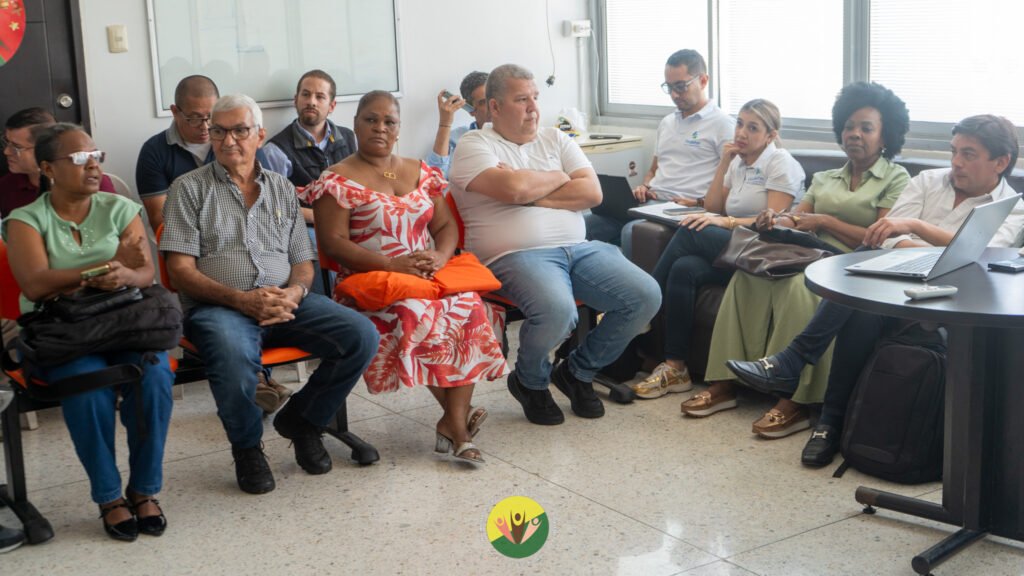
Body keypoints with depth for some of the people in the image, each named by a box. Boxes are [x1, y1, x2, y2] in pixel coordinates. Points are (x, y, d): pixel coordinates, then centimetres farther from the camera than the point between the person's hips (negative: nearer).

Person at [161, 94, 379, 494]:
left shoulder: (282, 189, 20)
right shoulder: (190, 188, 7)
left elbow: (303, 261, 18)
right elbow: (181, 270, -2)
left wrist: (294, 291, -7)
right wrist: (240, 299, -16)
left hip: (285, 302, 4)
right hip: (217, 307, -4)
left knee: (361, 336, -19)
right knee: (234, 355, -39)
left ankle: (301, 419, 6)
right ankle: (247, 447, -7)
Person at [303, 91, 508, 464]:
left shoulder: (421, 173, 18)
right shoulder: (338, 180, 2)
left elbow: (447, 226, 16)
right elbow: (333, 242, -7)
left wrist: (439, 256, -9)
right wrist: (393, 265, -18)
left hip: (430, 275, 4)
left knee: (469, 305, -27)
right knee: (417, 313, -35)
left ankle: (453, 421, -25)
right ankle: (458, 415, -20)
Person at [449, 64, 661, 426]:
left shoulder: (556, 140, 20)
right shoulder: (474, 145, 4)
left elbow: (592, 192, 6)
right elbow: (514, 188, -16)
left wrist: (532, 195, -4)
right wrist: (557, 177, 4)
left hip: (578, 248, 6)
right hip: (516, 255, -6)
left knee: (646, 295, -13)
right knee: (557, 309, -37)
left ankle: (578, 371, 10)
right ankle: (529, 382, -1)